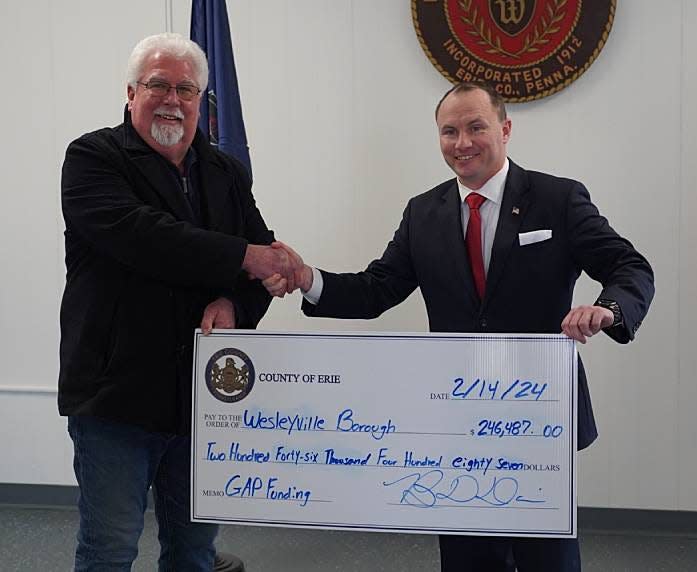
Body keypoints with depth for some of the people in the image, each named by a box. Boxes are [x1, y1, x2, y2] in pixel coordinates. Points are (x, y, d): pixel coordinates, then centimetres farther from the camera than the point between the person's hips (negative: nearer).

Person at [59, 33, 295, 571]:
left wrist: (234, 303, -12)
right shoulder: (94, 157, -4)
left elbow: (266, 261, 10)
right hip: (116, 394, -5)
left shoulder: (228, 174, 13)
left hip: (204, 393, 5)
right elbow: (138, 235, -22)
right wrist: (240, 256, -18)